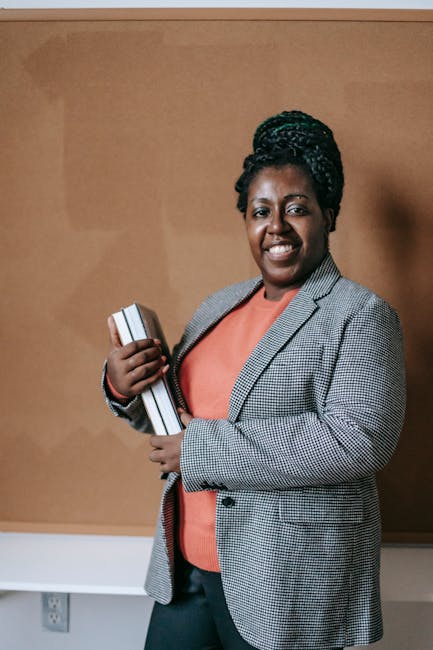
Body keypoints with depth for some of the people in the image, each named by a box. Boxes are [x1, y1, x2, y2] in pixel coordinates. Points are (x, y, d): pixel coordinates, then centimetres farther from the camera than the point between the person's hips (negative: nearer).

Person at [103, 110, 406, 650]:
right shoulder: (219, 306, 11)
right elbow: (168, 413, 18)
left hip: (288, 584, -6)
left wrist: (203, 449, -21)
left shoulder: (361, 316, -10)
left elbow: (361, 440, -24)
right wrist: (122, 388, -6)